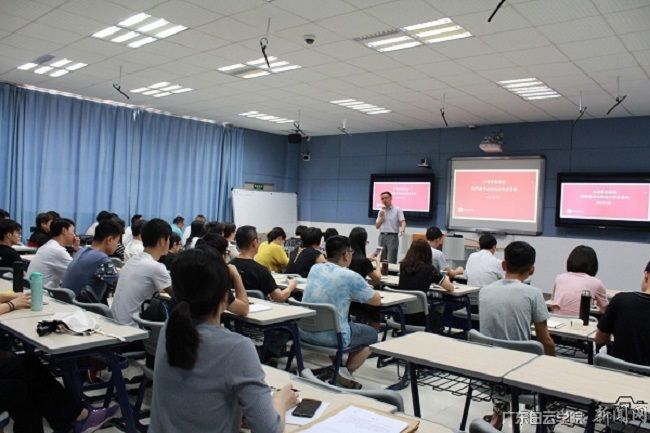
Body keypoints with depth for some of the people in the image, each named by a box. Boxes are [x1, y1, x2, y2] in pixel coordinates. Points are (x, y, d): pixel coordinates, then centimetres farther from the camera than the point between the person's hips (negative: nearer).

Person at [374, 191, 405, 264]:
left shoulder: (397, 210, 1)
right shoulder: (381, 211, 14)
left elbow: (403, 222, -11)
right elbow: (377, 226, 12)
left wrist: (402, 229, -32)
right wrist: (381, 217, -2)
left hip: (392, 236, -5)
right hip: (382, 236, 5)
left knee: (391, 261, -8)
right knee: (381, 260, 5)